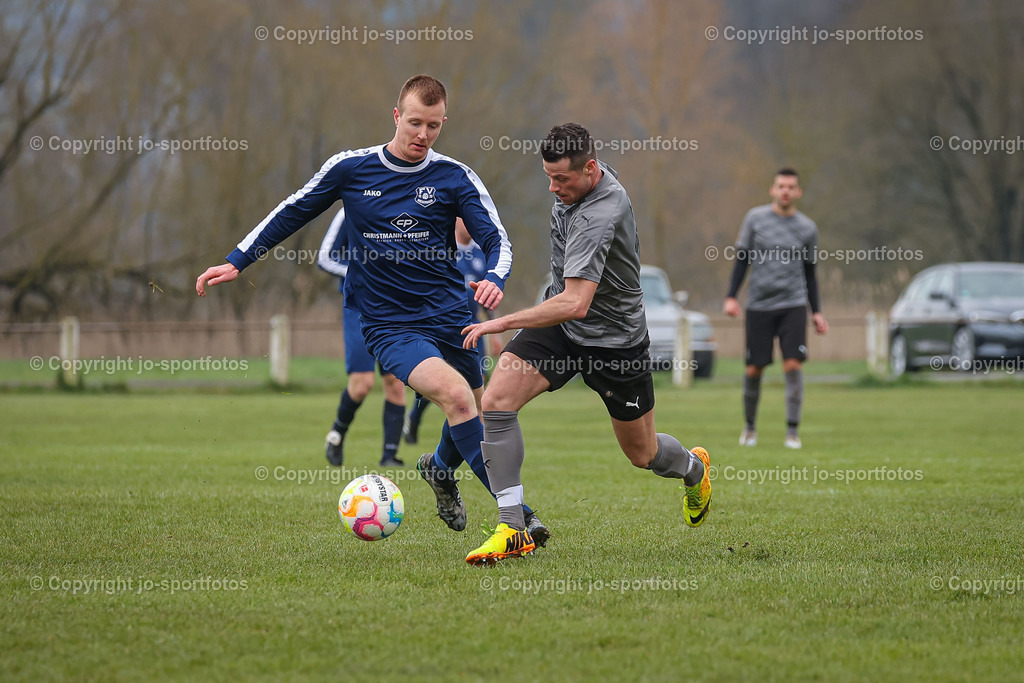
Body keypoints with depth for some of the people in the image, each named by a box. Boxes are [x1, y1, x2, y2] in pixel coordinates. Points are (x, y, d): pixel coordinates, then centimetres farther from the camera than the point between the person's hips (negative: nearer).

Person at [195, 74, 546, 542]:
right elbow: (291, 214, 12)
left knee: (473, 412, 14)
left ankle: (440, 468, 52)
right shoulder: (350, 168, 0)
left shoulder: (455, 178, 1)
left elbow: (496, 239, 0)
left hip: (450, 317, 3)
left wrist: (494, 279, -22)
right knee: (455, 393, -27)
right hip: (387, 324, -3)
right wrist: (237, 261, 8)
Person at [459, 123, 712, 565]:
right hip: (559, 322, 7)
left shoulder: (597, 217, -33)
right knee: (496, 401, -18)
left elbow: (574, 303, -40)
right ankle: (512, 530, -13)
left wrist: (502, 323, -38)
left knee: (642, 455, 13)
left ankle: (695, 468, 51)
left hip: (615, 339, -7)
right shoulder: (590, 177, -5)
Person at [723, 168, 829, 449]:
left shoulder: (807, 228, 6)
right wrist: (731, 296, -2)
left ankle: (792, 431, -7)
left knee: (793, 365, -13)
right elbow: (742, 259, 7)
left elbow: (809, 272, 13)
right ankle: (750, 426, 21)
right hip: (759, 305, 0)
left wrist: (817, 312, 9)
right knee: (754, 370, 0)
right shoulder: (755, 218, 3)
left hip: (793, 305, 0)